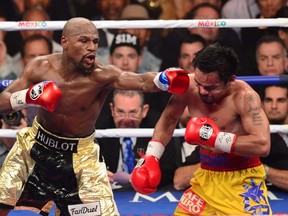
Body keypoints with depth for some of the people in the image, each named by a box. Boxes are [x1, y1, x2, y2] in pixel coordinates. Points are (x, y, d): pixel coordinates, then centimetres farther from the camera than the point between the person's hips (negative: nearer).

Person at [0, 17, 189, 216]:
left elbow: (142, 82, -44)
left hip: (79, 154, -2)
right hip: (34, 146, 2)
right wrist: (28, 97, -32)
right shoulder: (41, 67, -17)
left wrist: (165, 79, -66)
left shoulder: (101, 75, -26)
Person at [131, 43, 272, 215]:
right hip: (206, 175, 5)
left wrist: (215, 137, -30)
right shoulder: (188, 86, -9)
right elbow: (168, 119, 10)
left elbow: (262, 145, -33)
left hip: (244, 178, -5)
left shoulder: (244, 97, -25)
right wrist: (150, 158, 2)